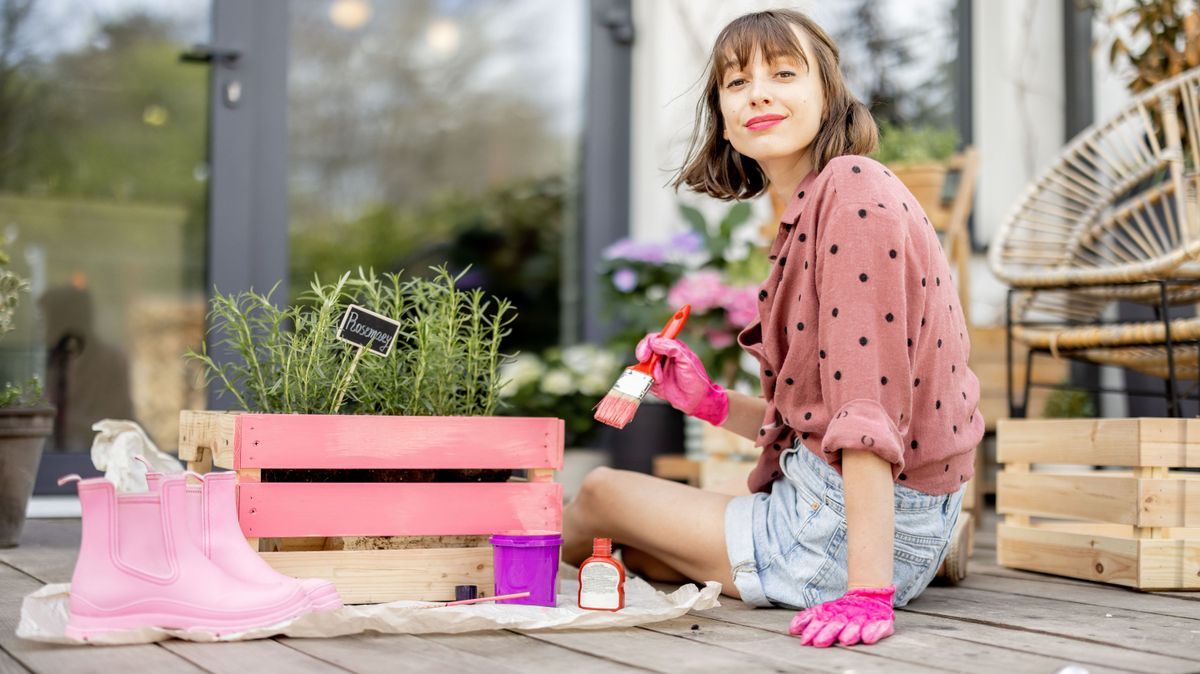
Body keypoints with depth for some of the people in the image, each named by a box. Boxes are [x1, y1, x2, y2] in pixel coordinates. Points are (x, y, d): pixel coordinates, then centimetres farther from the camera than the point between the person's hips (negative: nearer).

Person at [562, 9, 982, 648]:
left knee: (601, 493, 13)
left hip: (854, 528, -8)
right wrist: (712, 402, 4)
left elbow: (869, 401, -26)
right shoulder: (807, 211, 12)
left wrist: (868, 590, -30)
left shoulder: (852, 188, -18)